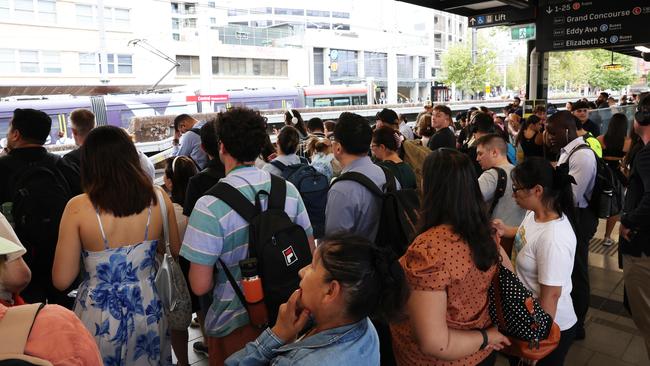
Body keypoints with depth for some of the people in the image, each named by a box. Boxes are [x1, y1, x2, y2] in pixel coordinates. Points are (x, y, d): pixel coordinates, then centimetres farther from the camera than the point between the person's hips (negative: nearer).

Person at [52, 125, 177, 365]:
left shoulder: (78, 208, -18)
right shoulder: (158, 198, -12)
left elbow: (62, 280, -10)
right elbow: (174, 250, 4)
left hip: (99, 317, -2)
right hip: (148, 309, 2)